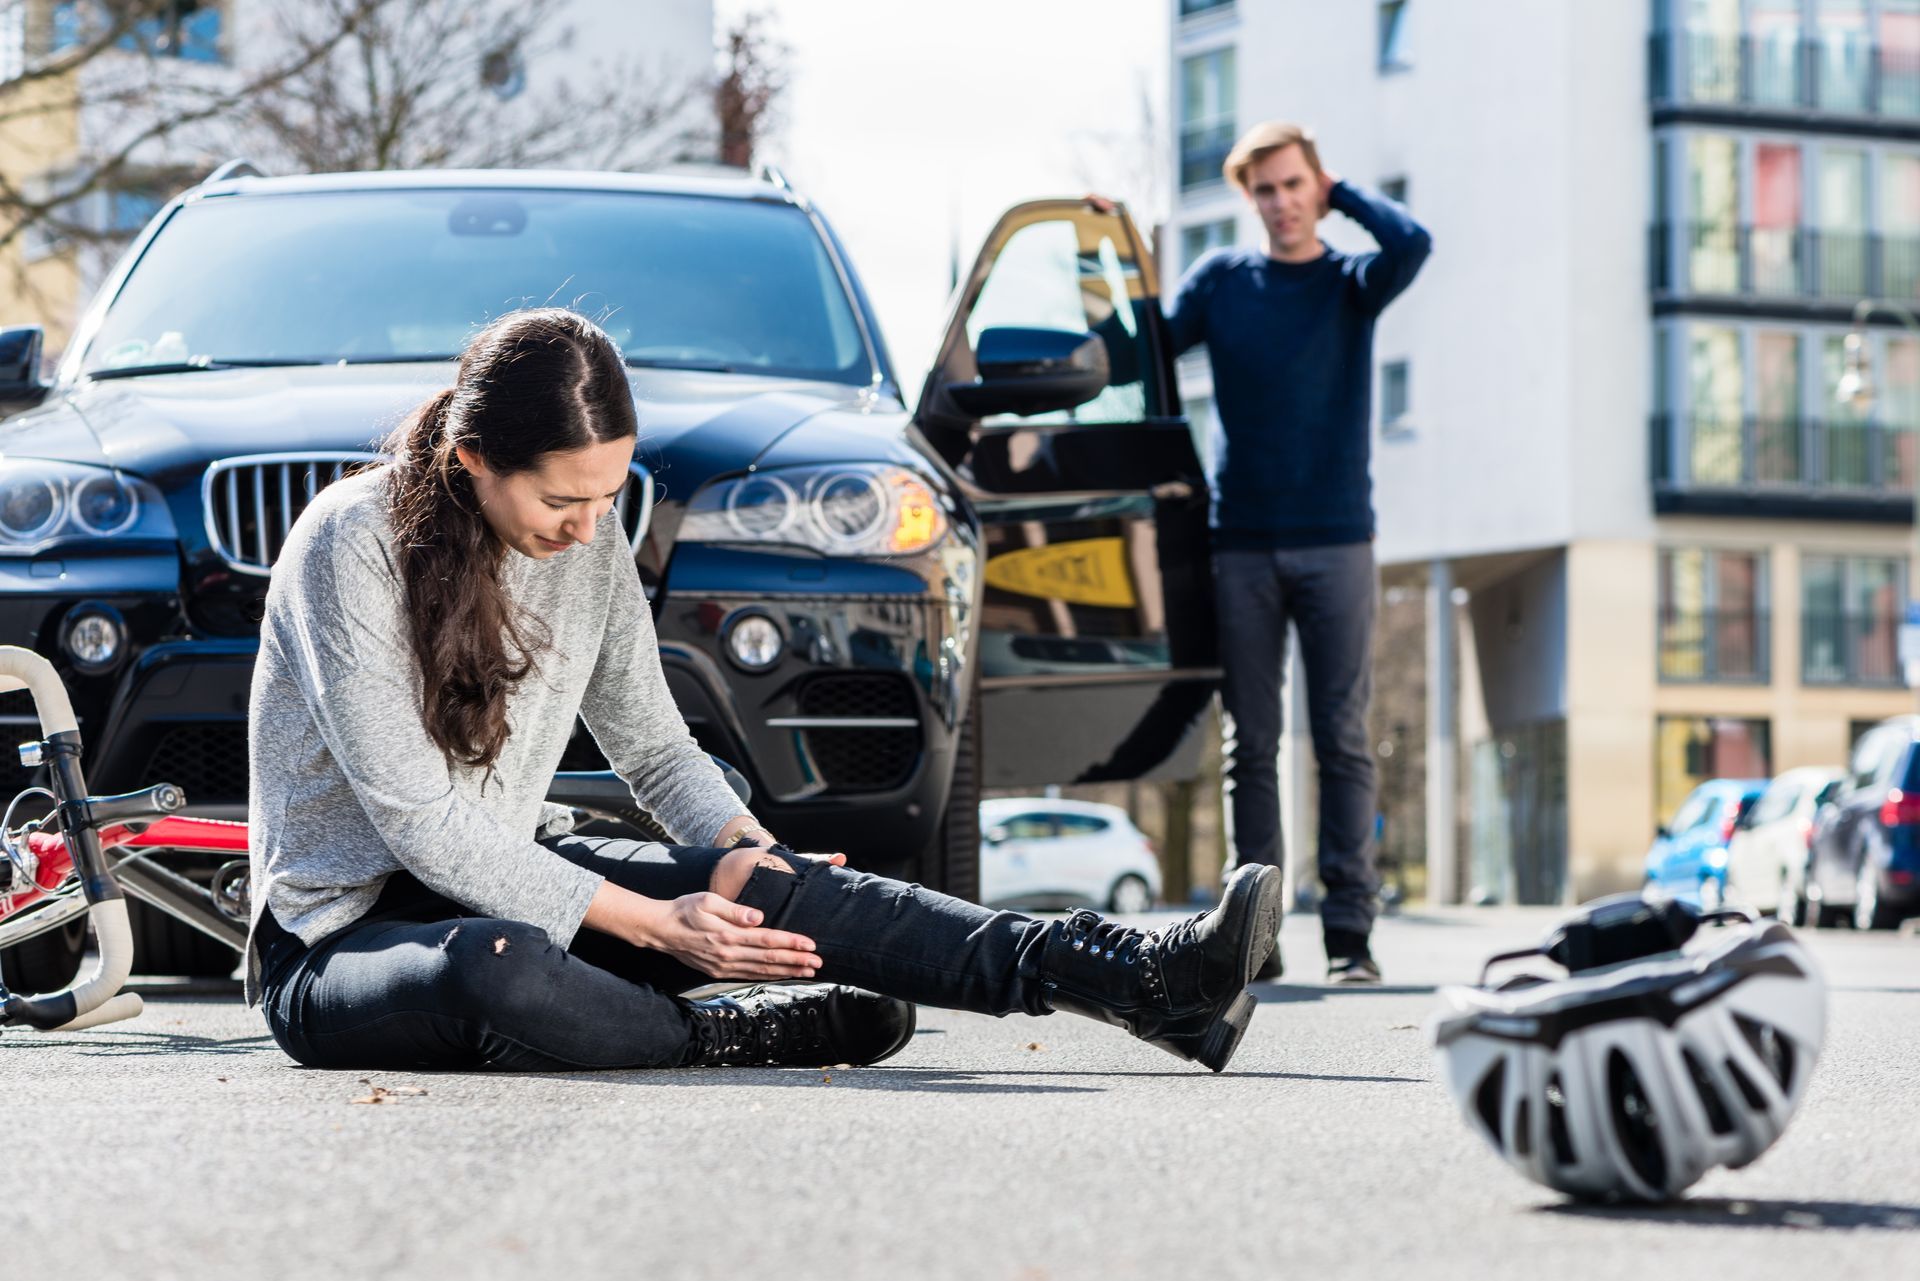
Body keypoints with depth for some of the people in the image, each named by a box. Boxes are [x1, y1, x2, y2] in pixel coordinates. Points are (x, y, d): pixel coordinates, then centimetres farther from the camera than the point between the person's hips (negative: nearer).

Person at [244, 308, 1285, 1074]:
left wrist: (739, 847, -11)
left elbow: (654, 747, 12)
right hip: (337, 937, -6)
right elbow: (418, 821, -23)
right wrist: (650, 923, -25)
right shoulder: (352, 544, -20)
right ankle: (743, 1035, -15)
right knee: (495, 967, -42)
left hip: (503, 883, 6)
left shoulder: (590, 544, 2)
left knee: (775, 885, -18)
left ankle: (1149, 980, -26)